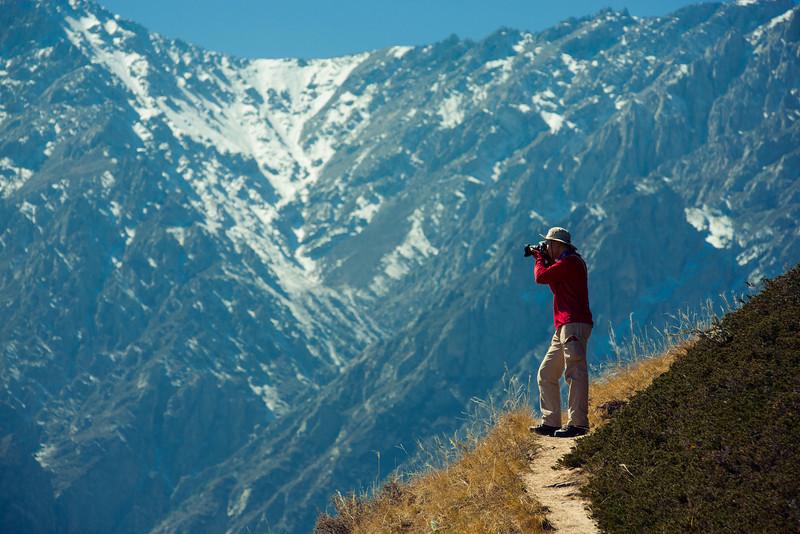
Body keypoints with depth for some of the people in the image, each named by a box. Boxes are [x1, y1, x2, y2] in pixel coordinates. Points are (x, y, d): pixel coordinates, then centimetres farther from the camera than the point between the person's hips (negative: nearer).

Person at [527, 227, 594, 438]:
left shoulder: (571, 261, -9)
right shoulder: (567, 263, 23)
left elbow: (541, 277, -13)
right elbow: (555, 286, 33)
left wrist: (540, 260, 7)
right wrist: (545, 260, 25)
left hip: (574, 324, -11)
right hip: (564, 327, 11)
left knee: (575, 372, -15)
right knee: (546, 374, 13)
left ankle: (578, 423, -21)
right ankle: (551, 422, 12)